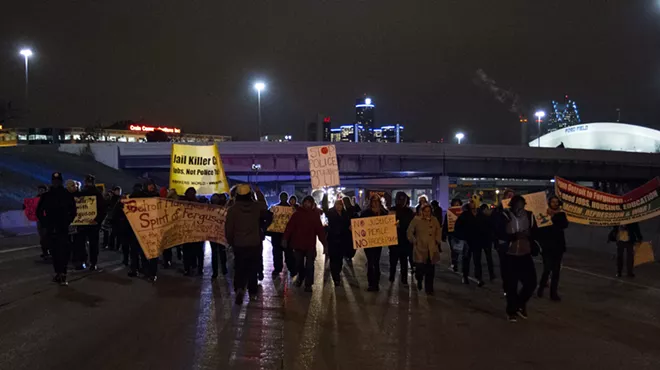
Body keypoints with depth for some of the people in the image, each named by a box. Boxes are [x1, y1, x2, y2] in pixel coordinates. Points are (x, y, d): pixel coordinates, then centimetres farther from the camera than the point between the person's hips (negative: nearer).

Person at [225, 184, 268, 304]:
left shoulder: (233, 209, -11)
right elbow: (265, 206, 20)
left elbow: (228, 228, -7)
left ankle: (239, 288, -16)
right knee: (253, 269, 13)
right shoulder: (257, 206, -6)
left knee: (239, 269, 6)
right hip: (255, 244, 2)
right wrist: (259, 192, 32)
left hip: (239, 244, -1)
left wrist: (230, 241, 9)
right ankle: (252, 293, 19)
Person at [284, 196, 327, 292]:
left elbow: (320, 230, -5)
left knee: (309, 265, -1)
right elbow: (290, 226, -6)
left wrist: (324, 244, -10)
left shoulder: (315, 215, 0)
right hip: (298, 243, 1)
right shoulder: (297, 213, -1)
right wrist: (285, 238, -15)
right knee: (299, 264, 13)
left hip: (310, 244, -1)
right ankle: (300, 277, 39)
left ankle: (308, 284, 10)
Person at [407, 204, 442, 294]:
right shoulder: (416, 220, -2)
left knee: (430, 271, 3)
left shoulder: (434, 220, 7)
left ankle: (429, 289, 16)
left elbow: (439, 231, 18)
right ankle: (419, 280, 24)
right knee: (421, 268, -10)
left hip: (432, 250, 3)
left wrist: (437, 241, 8)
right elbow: (410, 232, 3)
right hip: (420, 249, -3)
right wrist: (414, 241, -2)